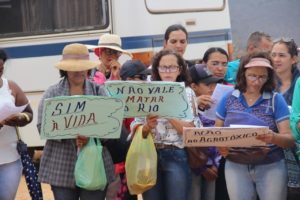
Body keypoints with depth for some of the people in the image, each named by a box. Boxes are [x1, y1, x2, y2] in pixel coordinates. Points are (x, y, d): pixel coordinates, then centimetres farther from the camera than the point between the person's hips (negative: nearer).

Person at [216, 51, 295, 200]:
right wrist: (220, 146, -11)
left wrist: (274, 137, -28)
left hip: (271, 167, -1)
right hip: (235, 166, 1)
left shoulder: (276, 100, -1)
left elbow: (290, 139, -6)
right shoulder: (228, 99, 5)